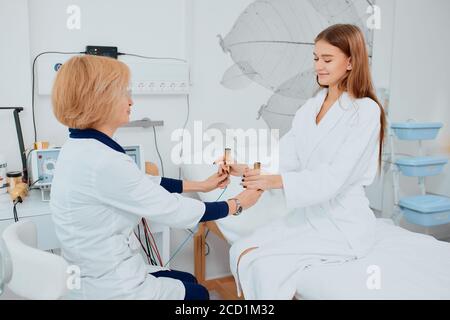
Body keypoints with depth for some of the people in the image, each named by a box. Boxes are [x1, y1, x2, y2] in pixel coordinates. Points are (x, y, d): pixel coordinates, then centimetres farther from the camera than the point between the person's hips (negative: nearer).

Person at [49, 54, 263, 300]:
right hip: (108, 289, -8)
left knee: (189, 280, 25)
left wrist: (201, 185, 16)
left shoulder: (82, 148, 1)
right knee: (197, 293, 17)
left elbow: (143, 184, 11)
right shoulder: (103, 163, -30)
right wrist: (238, 204, -7)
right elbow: (175, 212, -23)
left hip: (99, 275, 8)